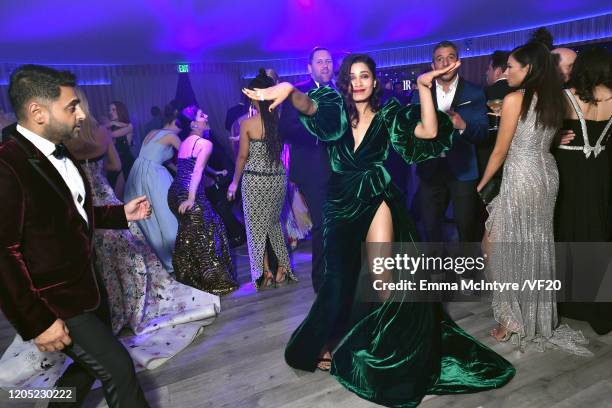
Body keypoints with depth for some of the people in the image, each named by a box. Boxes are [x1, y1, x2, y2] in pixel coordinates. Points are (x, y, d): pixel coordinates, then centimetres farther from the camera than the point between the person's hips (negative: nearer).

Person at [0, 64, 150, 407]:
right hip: (52, 300, -9)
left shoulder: (59, 154, 5)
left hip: (78, 285, 9)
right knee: (118, 366, 1)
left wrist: (122, 214, 8)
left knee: (90, 363, 22)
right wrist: (37, 322, -22)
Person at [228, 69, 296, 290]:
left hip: (255, 180, -4)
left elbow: (242, 156, -5)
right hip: (278, 178, 4)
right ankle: (283, 268, 22)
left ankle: (266, 274, 16)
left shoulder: (247, 123, -11)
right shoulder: (279, 120, -3)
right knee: (274, 223, 21)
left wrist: (234, 182, 8)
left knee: (257, 226, 11)